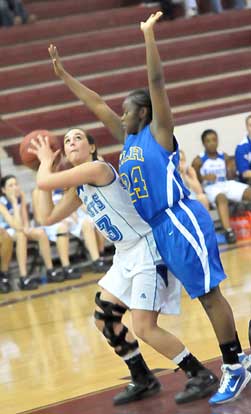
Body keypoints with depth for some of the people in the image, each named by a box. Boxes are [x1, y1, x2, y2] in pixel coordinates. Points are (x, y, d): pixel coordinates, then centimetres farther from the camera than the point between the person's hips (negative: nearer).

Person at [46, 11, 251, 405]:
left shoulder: (159, 132, -5)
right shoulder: (129, 137, 15)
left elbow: (156, 82, -15)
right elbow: (96, 104, 19)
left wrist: (149, 35, -20)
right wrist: (63, 74, 21)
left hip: (180, 223, -8)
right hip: (156, 230, 8)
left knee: (209, 294, -6)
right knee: (203, 295, 11)